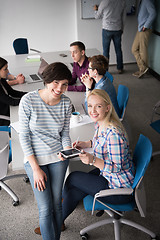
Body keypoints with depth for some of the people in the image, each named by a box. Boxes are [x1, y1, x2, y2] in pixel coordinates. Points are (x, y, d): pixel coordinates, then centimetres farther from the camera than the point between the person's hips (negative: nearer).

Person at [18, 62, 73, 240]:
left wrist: (68, 151, -14)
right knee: (45, 208, -2)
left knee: (57, 204, 10)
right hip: (34, 158, -3)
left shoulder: (66, 103, -6)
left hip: (58, 157, 3)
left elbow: (65, 133, 6)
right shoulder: (28, 101, -16)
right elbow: (24, 136, -11)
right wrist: (36, 168, -13)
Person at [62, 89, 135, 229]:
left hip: (120, 189, -8)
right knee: (74, 192, 4)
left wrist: (93, 160, -38)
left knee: (73, 178, 0)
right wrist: (87, 144, 1)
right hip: (107, 174, 8)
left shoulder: (113, 134, -32)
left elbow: (117, 167, -26)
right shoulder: (100, 124, -3)